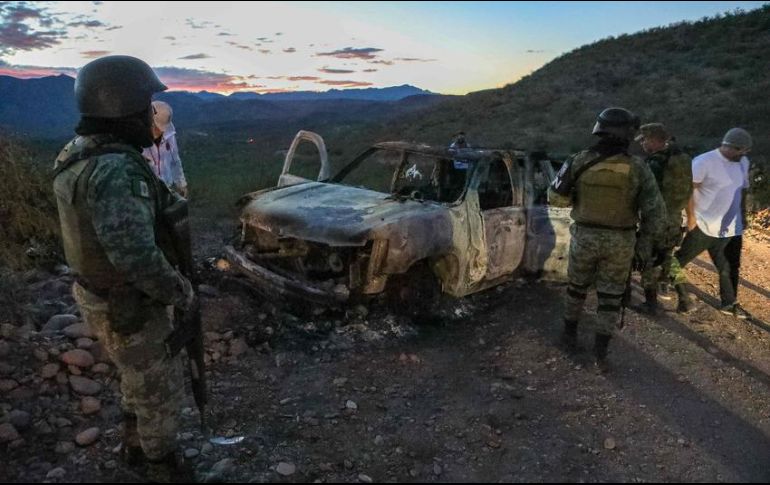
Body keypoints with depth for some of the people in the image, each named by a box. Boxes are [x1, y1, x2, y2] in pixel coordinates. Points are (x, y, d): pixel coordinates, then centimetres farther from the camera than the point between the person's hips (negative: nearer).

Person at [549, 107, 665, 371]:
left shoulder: (579, 161, -10)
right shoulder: (638, 168, -10)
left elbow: (555, 197, -3)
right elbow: (655, 212, -10)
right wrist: (644, 245, 0)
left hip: (584, 237, 1)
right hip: (620, 242, 0)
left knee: (577, 287, 22)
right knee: (610, 296, 11)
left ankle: (570, 333, 37)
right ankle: (601, 352, 14)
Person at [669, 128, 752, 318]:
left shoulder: (743, 163, 6)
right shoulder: (704, 162, -15)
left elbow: (743, 190, 17)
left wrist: (743, 216, 17)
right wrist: (691, 216, -17)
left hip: (731, 228, 6)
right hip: (704, 226, -6)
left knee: (730, 267, 14)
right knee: (680, 260, 2)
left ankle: (730, 303, 28)